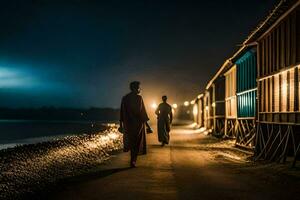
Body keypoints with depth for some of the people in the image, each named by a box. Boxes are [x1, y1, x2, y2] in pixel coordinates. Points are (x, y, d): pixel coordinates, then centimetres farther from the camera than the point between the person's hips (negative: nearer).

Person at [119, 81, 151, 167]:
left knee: (130, 140, 25)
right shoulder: (139, 97, -10)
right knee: (136, 143, 3)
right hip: (138, 123, -4)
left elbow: (122, 112, 6)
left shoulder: (124, 98, 4)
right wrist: (146, 123, -4)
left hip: (128, 123, 4)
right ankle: (133, 161, 2)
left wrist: (121, 124, 12)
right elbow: (142, 112, -11)